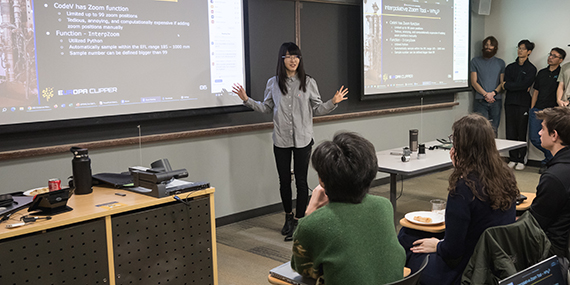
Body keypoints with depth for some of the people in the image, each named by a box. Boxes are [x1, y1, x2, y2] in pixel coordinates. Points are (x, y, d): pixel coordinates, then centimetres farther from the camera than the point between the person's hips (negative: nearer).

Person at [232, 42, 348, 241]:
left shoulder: (308, 83, -1)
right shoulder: (273, 83, 3)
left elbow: (317, 109, 5)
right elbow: (266, 108, 14)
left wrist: (333, 102, -11)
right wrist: (247, 100, 4)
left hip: (303, 139, -2)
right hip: (281, 140, 2)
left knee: (301, 180, 1)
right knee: (284, 180, 10)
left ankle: (298, 221, 12)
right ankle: (288, 216, 29)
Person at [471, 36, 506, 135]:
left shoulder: (500, 63, 15)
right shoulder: (476, 61, 9)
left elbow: (502, 82, 10)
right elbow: (474, 82, 2)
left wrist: (493, 93, -9)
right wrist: (485, 94, -11)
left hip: (496, 101, 2)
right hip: (480, 101, -2)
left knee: (493, 130, 0)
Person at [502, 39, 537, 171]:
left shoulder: (531, 69, 3)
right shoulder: (510, 67, 16)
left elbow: (525, 85, -10)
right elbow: (506, 83, 3)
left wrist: (507, 85, -4)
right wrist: (521, 87, -8)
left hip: (523, 103, -3)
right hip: (510, 102, 3)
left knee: (522, 133, -2)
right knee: (510, 132, 1)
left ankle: (521, 160, 4)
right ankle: (512, 159, 9)